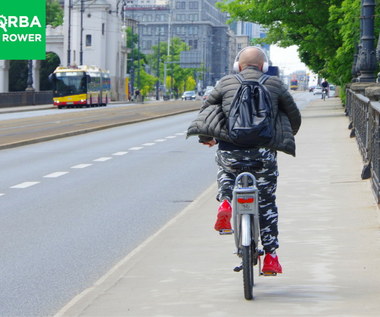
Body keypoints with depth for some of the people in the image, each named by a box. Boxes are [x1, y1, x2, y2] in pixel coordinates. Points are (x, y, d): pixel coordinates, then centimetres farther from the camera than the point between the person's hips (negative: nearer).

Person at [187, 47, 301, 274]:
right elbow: (295, 116, 18)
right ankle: (270, 256, 18)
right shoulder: (275, 85, 10)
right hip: (263, 152, -1)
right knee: (266, 203, 16)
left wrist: (206, 137, 38)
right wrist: (286, 137, 40)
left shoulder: (226, 83, 10)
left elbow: (206, 108, 20)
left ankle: (226, 201, 7)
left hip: (230, 150, 1)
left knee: (225, 170, 36)